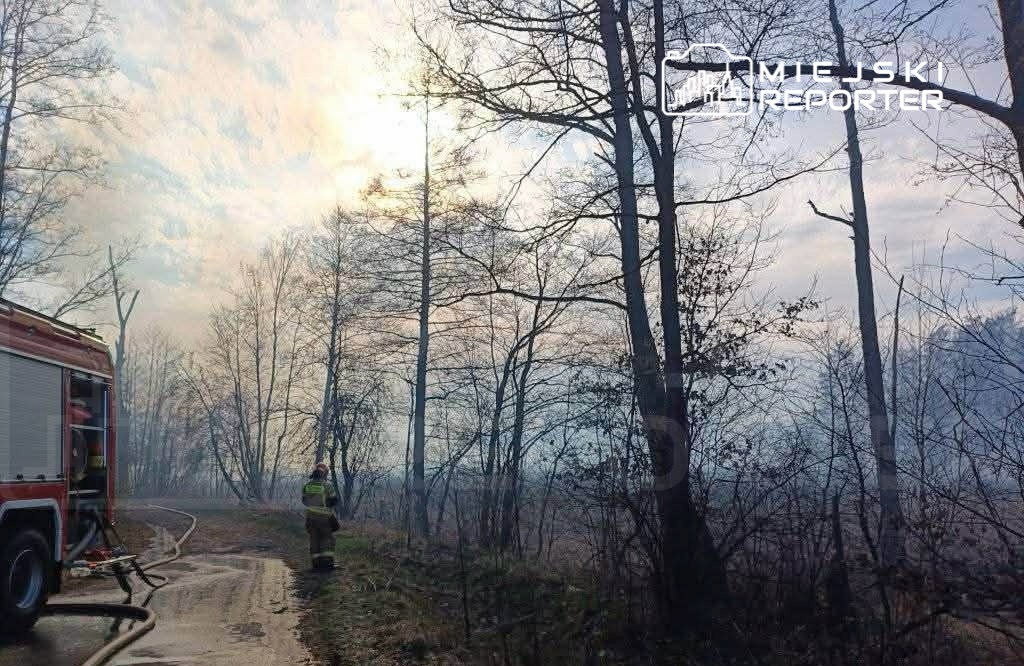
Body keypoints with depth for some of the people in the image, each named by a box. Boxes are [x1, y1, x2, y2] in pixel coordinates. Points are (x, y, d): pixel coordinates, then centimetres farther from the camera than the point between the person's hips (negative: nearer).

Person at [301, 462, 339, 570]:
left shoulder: (307, 485, 2)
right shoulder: (327, 485, -13)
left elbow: (304, 501, 12)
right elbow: (334, 501, -8)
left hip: (311, 515, 4)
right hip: (324, 516, -4)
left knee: (314, 539, 10)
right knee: (327, 539, 6)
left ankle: (316, 562, 9)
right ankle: (327, 561, -2)